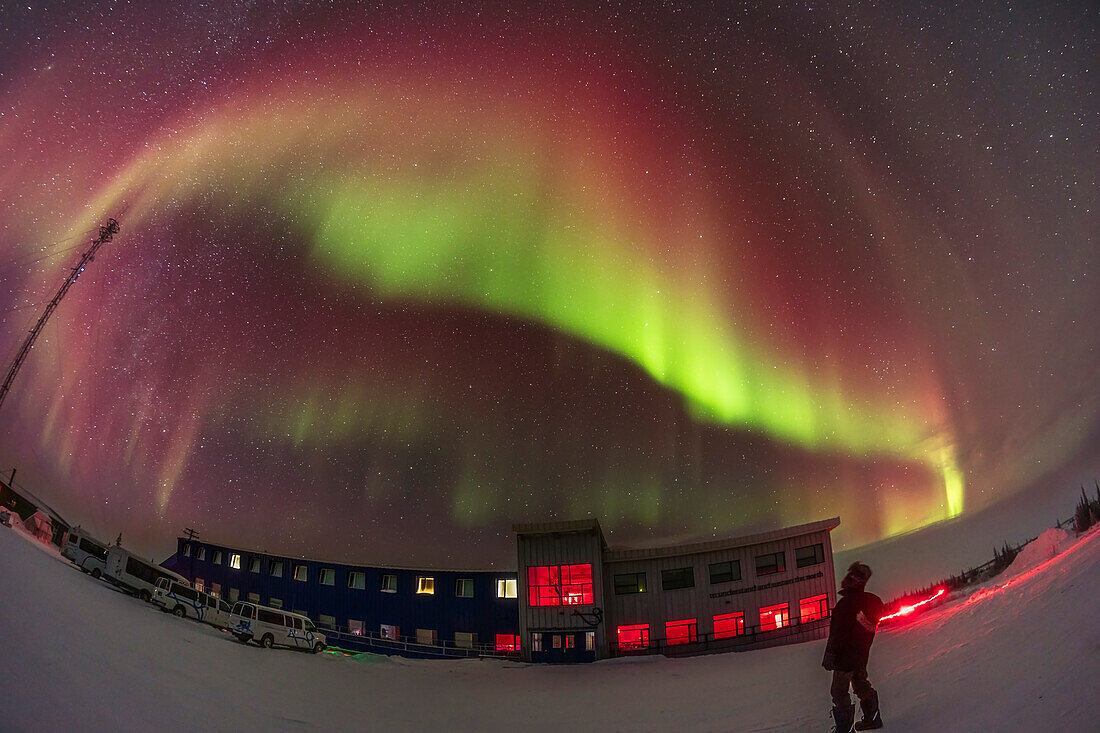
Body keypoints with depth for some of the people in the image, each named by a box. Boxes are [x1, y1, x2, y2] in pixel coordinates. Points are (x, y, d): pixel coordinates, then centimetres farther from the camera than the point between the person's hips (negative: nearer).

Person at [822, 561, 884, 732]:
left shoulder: (846, 603, -23)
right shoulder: (872, 601, 1)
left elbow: (837, 633, -22)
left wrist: (830, 654, -17)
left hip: (845, 655, -8)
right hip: (862, 654, 8)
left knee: (839, 692, -1)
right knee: (861, 684, 24)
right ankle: (872, 718, 34)